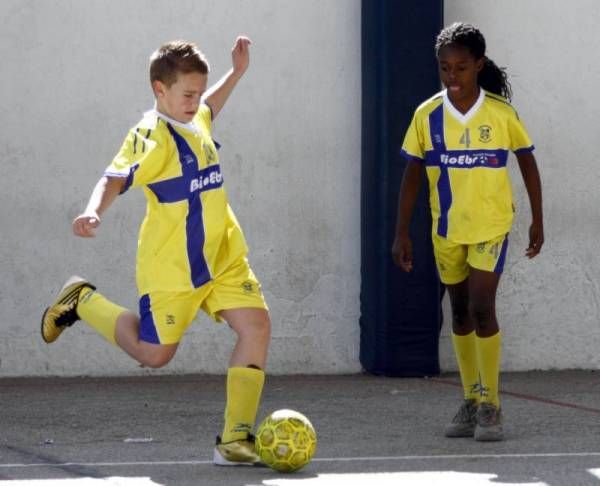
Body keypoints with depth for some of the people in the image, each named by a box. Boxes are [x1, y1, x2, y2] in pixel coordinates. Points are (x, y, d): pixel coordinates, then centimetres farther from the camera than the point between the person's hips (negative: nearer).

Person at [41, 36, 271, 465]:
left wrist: (236, 73, 30)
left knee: (256, 325, -10)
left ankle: (236, 438, -6)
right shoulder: (151, 137, -18)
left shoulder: (196, 123, 9)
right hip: (170, 267, -7)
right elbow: (115, 179, -29)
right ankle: (83, 301, 27)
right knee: (154, 353, 2)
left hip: (222, 258, 8)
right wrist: (94, 213, -47)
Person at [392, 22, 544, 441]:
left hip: (491, 225, -3)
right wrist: (402, 233, -2)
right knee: (460, 312, 11)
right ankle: (472, 402, 20)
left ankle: (491, 406, -4)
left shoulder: (501, 113, -11)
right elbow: (412, 174, 0)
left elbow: (527, 161, 2)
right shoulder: (427, 115, -5)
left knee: (481, 307, -13)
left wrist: (538, 220, 2)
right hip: (446, 229, 3)